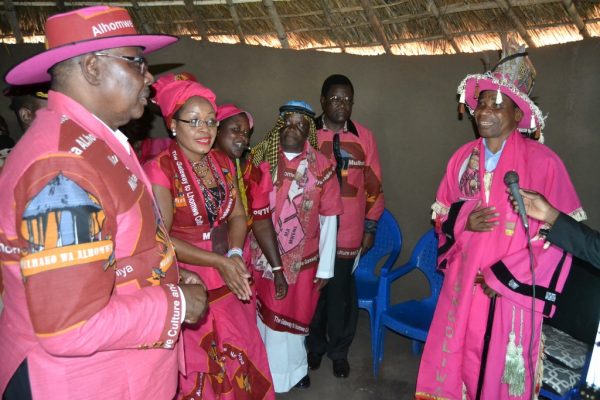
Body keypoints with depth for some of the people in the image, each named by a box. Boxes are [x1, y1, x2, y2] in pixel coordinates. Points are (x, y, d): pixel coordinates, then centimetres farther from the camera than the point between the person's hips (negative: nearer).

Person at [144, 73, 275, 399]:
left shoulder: (223, 163, 5)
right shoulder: (160, 168, -14)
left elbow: (238, 216, 6)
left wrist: (235, 255, -13)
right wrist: (219, 261, -20)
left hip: (230, 279, 6)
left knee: (241, 357, 15)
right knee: (197, 365, 10)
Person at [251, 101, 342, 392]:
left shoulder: (321, 167, -6)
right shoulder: (260, 159, -3)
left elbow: (328, 219, -4)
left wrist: (325, 267, -2)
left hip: (301, 260, -1)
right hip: (262, 257, 1)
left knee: (293, 315, 15)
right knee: (264, 314, 15)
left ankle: (292, 368, 41)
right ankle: (266, 371, 40)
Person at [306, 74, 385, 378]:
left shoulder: (364, 137, 1)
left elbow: (373, 185, 5)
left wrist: (370, 228, 6)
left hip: (349, 233, 1)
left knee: (342, 293, 10)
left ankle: (339, 350, 33)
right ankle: (315, 346, 38)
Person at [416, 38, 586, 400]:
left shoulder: (543, 162, -12)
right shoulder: (463, 158, 3)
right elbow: (442, 213, 11)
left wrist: (504, 277, -13)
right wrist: (463, 219, -12)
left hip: (512, 289, -4)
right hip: (463, 283, 4)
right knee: (455, 364, 14)